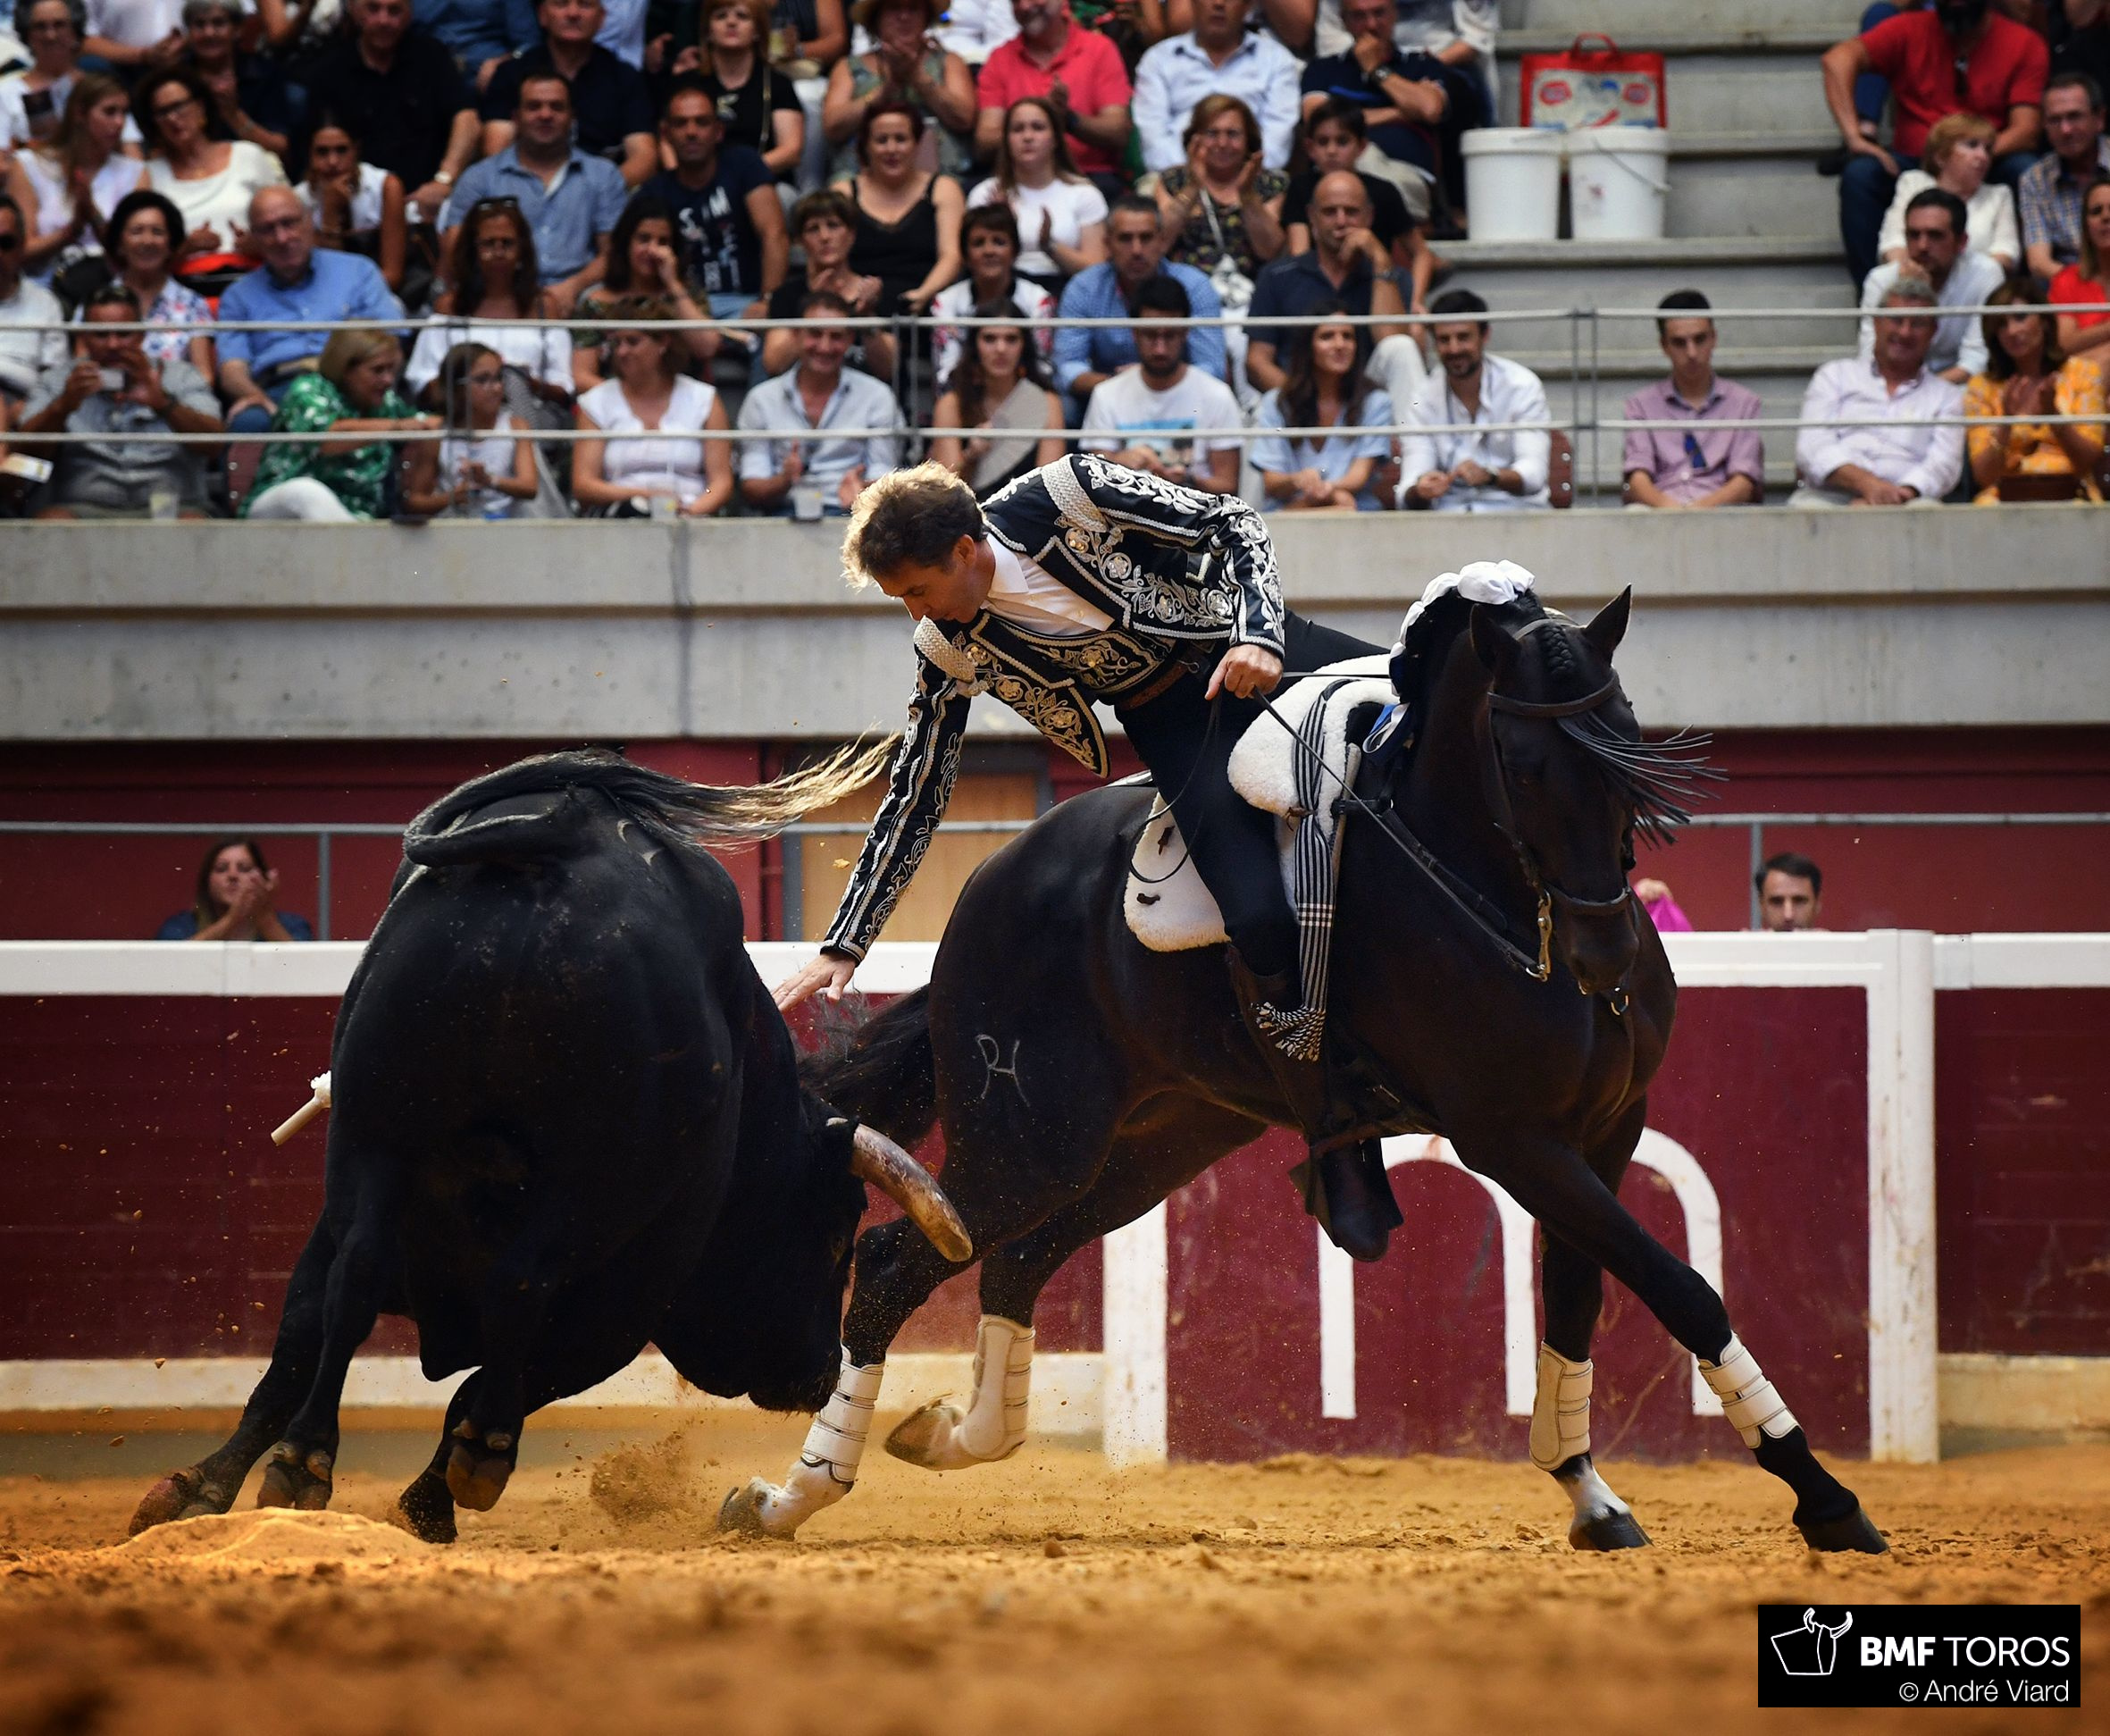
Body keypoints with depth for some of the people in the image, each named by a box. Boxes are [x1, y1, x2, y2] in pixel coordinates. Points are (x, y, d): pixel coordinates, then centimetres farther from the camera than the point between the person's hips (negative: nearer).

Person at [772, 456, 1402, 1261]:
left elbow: (1235, 522, -11)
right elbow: (912, 797, 1)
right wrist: (843, 947, 0)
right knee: (1261, 923, -23)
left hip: (1256, 651, 0)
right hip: (1173, 721, 0)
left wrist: (1258, 635, -27)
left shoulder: (1065, 496, -18)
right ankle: (1337, 1147, -10)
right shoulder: (951, 650, -8)